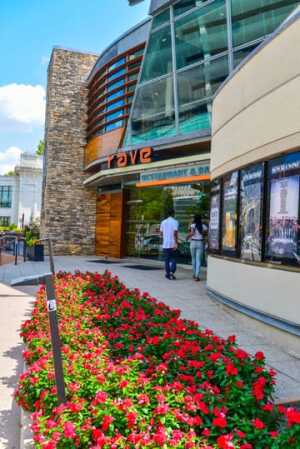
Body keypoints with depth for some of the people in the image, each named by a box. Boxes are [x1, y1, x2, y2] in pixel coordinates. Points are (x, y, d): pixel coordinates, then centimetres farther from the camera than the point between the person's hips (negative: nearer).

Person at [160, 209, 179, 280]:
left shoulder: (163, 222, 6)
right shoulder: (175, 222, -6)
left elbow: (161, 232, 10)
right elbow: (175, 233, -14)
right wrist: (176, 243, -14)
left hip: (165, 244, 3)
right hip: (172, 244, -3)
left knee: (166, 259, 10)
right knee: (173, 259, 6)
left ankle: (168, 273, 12)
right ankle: (172, 272, -7)